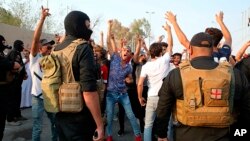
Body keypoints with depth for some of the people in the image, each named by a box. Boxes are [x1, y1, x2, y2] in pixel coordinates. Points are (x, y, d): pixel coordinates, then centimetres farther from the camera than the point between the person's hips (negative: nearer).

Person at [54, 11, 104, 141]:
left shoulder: (56, 49, 8)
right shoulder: (83, 48, -16)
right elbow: (89, 91, -24)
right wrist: (100, 124, -20)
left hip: (60, 116, 8)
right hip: (79, 118, -8)